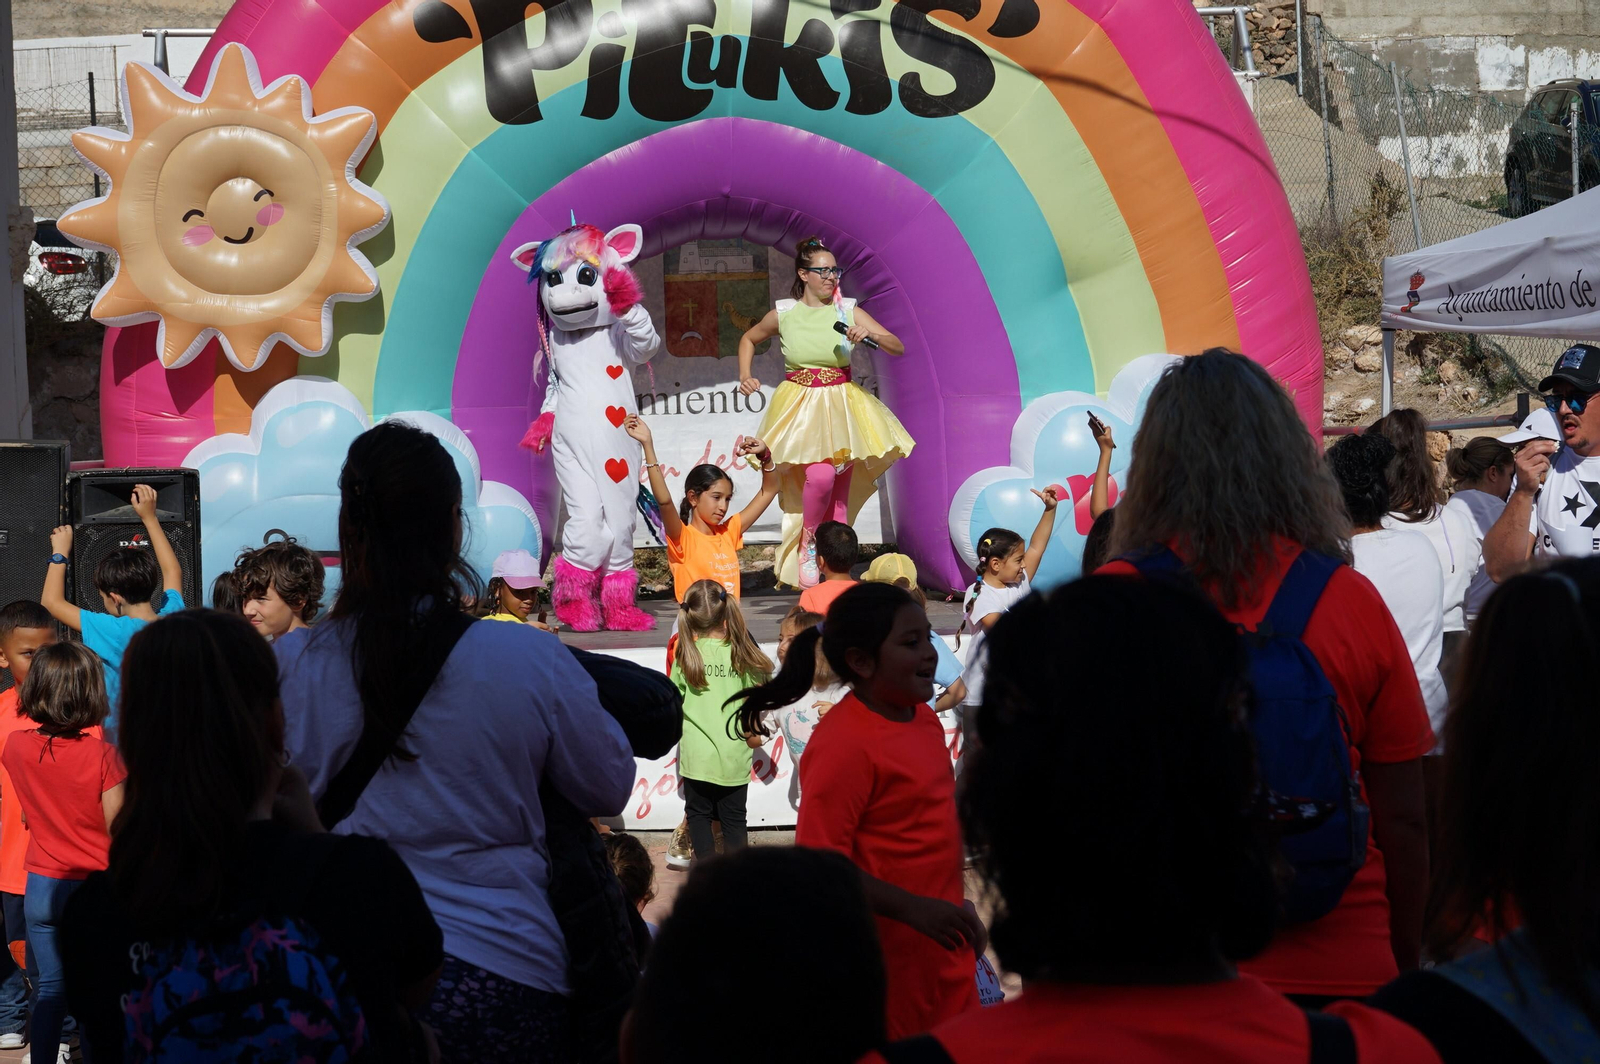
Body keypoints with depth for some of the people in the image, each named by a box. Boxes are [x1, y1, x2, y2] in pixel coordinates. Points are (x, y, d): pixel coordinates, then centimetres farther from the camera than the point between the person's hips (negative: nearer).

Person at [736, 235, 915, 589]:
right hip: (800, 407, -2)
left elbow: (898, 347, -3)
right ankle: (807, 542, -1)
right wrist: (745, 376, 5)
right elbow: (748, 339, 20)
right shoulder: (783, 314, 0)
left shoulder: (849, 312, 0)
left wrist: (869, 334, -21)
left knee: (840, 493, 2)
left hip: (841, 408, 2)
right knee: (820, 476, -26)